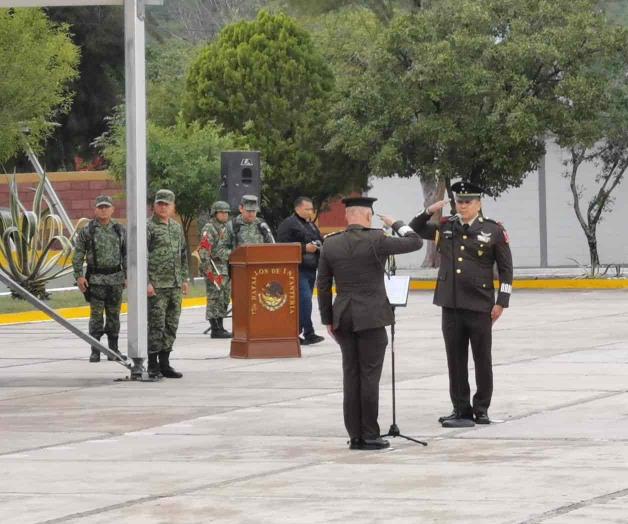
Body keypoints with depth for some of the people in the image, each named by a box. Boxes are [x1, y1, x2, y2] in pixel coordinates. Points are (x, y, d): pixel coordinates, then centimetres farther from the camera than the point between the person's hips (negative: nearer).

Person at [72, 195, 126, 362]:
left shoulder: (120, 230, 8)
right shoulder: (87, 231, -1)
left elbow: (126, 254, 11)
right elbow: (78, 255, -1)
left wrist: (128, 276, 7)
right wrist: (78, 276, -9)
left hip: (116, 279, 3)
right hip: (95, 278, -3)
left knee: (114, 315, 8)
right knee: (96, 315, -3)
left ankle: (113, 349, 16)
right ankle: (95, 351, 1)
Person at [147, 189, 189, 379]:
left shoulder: (177, 228, 16)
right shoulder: (148, 227, -6)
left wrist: (184, 279, 17)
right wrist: (146, 282, -16)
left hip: (175, 285, 7)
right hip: (156, 285, -7)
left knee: (171, 326, 8)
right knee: (156, 326, -6)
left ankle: (164, 363, 16)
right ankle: (153, 366, -1)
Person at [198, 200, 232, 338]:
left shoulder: (226, 228, 18)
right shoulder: (209, 229, -10)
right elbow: (204, 251, -17)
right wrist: (208, 271, -22)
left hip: (226, 269, 9)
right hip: (214, 269, -9)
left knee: (225, 299, 11)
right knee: (215, 299, -7)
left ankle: (220, 327, 17)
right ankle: (216, 329, -6)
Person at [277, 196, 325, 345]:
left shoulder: (311, 225, 21)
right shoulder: (288, 224, -6)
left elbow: (320, 241, 31)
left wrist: (319, 246, 7)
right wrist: (304, 248, -19)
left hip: (311, 268, 9)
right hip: (298, 270, -9)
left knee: (303, 302, 8)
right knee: (305, 299, -16)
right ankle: (308, 333, -16)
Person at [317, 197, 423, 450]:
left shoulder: (330, 244, 3)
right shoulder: (376, 241, -11)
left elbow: (323, 286, 7)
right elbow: (415, 242, -4)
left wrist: (328, 320, 14)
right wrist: (395, 224, 11)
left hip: (343, 317, 4)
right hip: (371, 317, -4)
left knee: (351, 377, 8)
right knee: (369, 376, -1)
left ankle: (355, 435, 10)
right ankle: (369, 436, 0)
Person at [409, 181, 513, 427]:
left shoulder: (494, 231, -3)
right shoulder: (445, 227, 6)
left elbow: (506, 269, 0)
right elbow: (414, 230, 18)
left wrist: (501, 302, -5)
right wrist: (429, 211, -1)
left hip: (480, 306, -3)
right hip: (451, 305, 3)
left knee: (482, 359, 6)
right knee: (456, 359, 6)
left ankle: (481, 409, 16)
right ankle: (461, 409, 13)